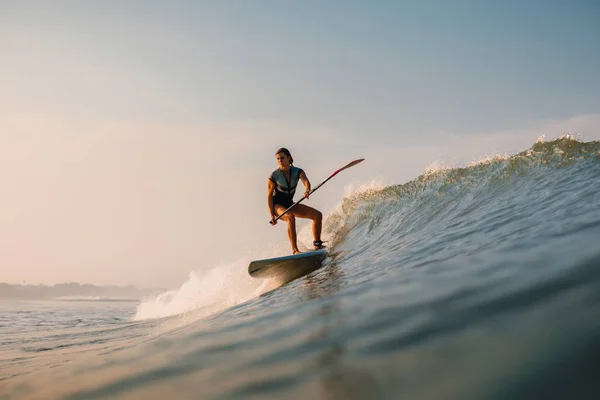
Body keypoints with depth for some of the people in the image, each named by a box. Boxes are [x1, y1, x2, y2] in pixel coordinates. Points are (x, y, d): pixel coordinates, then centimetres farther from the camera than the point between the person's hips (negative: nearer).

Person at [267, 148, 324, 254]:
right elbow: (269, 196, -12)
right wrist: (272, 214, -19)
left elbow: (305, 181, -27)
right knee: (290, 217, -37)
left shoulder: (297, 172, -7)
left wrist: (307, 190, -51)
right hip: (277, 205, -5)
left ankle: (317, 245, 3)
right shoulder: (274, 176, -15)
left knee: (317, 215, -5)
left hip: (289, 204, 5)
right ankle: (295, 250, -39)